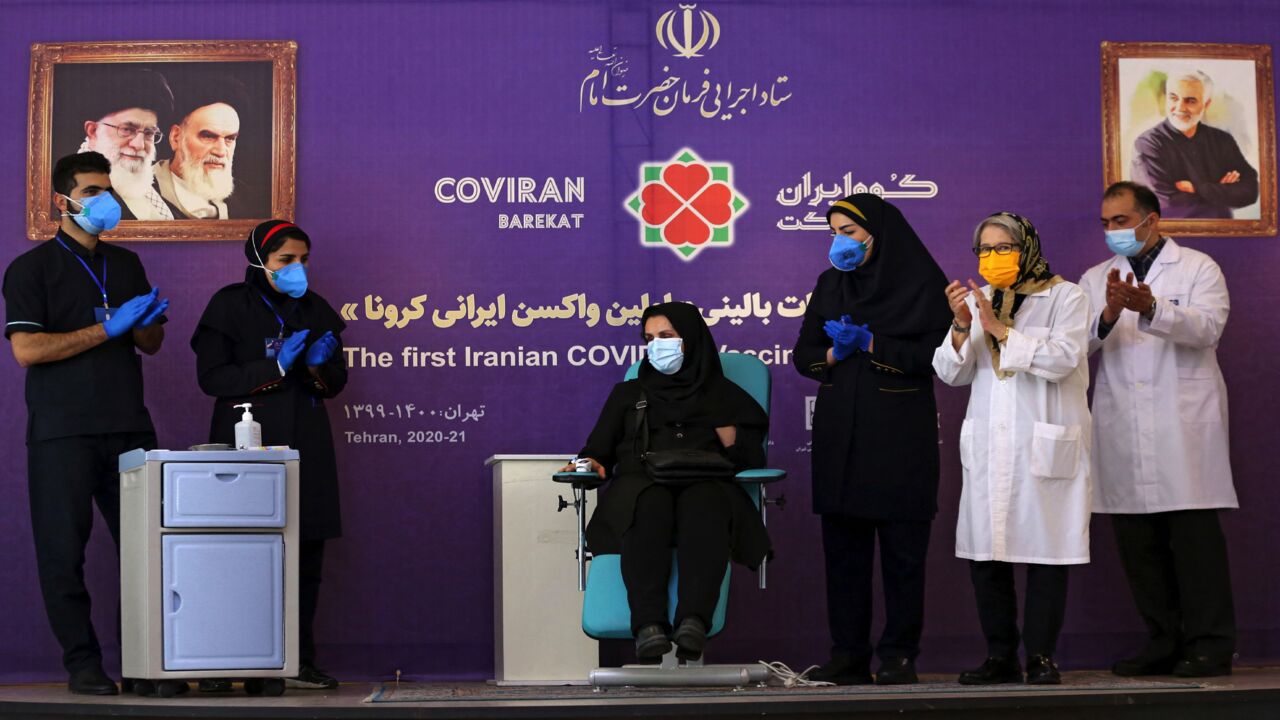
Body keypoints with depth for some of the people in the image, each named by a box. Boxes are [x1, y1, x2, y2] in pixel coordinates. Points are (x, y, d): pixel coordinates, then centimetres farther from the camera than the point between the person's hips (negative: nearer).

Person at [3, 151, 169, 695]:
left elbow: (150, 345, 22)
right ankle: (82, 663, 5)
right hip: (63, 431, -4)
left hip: (129, 426, 5)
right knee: (64, 551, -2)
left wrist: (149, 321, -2)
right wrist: (107, 329, -13)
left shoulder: (127, 265, 18)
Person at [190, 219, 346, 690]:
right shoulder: (230, 306, 1)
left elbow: (337, 383, 17)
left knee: (306, 555, 1)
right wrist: (276, 368, -15)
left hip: (305, 448, 5)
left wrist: (320, 366, -5)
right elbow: (211, 377, -8)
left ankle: (299, 662, 7)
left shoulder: (315, 309, 14)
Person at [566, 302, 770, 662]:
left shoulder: (723, 395, 28)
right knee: (650, 502, -40)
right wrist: (591, 463, 0)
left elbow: (751, 459, 17)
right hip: (640, 485, 1)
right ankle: (648, 626, -56)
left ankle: (693, 622, -59)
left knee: (703, 502, -40)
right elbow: (599, 450, 23)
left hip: (706, 486, -1)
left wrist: (721, 420, 1)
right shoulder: (629, 393, 33)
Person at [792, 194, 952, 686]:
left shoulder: (920, 283, -2)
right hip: (839, 434, 5)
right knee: (843, 546, 3)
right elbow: (804, 354, 13)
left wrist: (869, 344, -14)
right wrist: (835, 353, -7)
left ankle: (899, 655, 4)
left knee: (902, 548, -2)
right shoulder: (831, 284, 14)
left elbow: (934, 354, -10)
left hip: (899, 435, -5)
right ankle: (849, 654, 8)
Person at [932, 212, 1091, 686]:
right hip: (988, 446, 4)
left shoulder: (1064, 297, 2)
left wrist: (1001, 330, -16)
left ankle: (1041, 656, 3)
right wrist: (961, 326, -10)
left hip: (1044, 444, -4)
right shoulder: (977, 301, 15)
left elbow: (1063, 358, -14)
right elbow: (952, 374, 8)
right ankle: (1001, 656, 10)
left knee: (1045, 549, -4)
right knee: (983, 552, 1)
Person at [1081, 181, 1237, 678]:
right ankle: (1163, 643, 13)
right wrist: (1108, 315, -18)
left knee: (1195, 536, -6)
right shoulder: (1096, 279, 17)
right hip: (1122, 429, 4)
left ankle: (1209, 645, 0)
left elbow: (1207, 326, -12)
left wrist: (1151, 308, -28)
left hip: (1185, 427, -4)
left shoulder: (1197, 268, 6)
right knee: (1136, 541, 4)